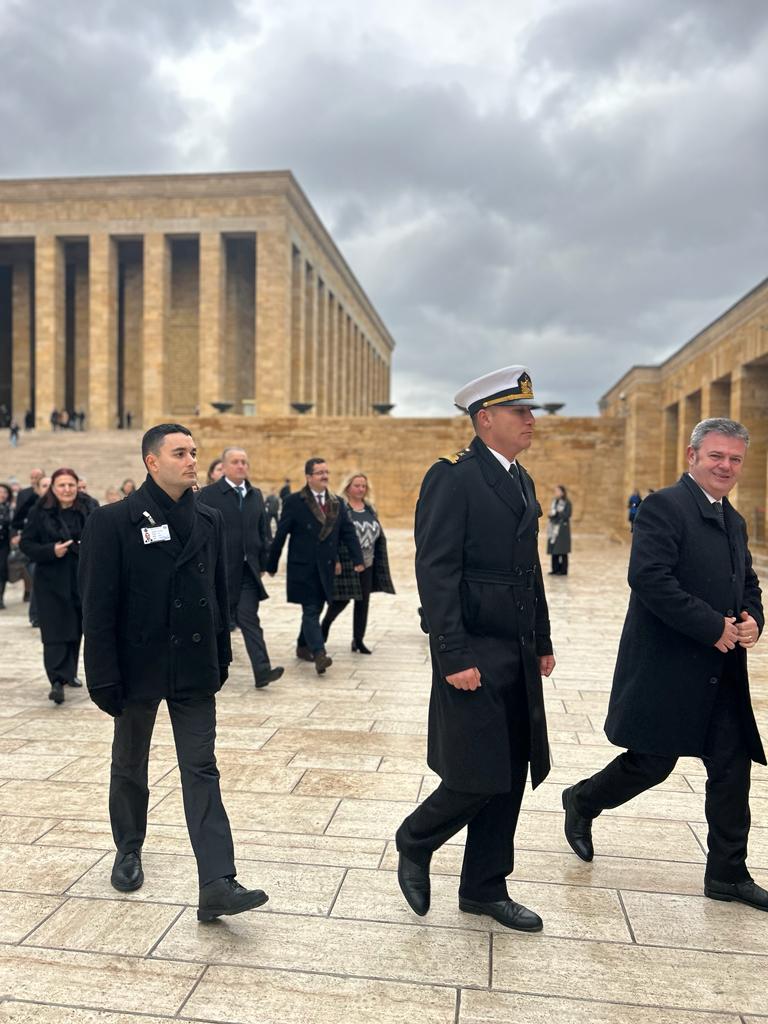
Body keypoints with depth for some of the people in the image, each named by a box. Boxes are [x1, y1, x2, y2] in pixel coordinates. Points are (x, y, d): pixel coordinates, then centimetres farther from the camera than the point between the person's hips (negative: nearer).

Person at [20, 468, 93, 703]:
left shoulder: (87, 512, 2)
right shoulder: (40, 512, -2)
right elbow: (26, 544, -1)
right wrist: (51, 551, -16)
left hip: (80, 580, 3)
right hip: (51, 581, -2)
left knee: (75, 630, 11)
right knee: (55, 632, -8)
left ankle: (69, 673, 28)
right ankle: (57, 681, -10)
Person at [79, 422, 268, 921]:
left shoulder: (209, 519, 4)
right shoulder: (115, 521, -9)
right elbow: (98, 606, -11)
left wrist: (222, 657, 9)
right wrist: (105, 679, -13)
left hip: (195, 670, 3)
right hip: (139, 668, -2)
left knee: (202, 771, -1)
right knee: (130, 766, 17)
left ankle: (218, 885, -1)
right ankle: (129, 851, 41)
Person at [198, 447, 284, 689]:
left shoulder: (255, 494, 12)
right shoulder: (208, 494, -4)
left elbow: (263, 531, 15)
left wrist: (263, 562, 10)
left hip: (248, 569, 3)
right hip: (220, 569, -3)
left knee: (249, 619, -4)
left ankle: (262, 671, -11)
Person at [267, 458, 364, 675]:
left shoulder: (337, 503, 10)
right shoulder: (294, 502, -6)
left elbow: (348, 532, 6)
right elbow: (280, 535, -5)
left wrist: (358, 559, -5)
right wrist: (271, 565, -3)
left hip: (326, 568, 5)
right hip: (303, 568, -5)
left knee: (316, 609, 13)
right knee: (310, 610, -9)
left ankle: (303, 647, 29)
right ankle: (319, 654, -14)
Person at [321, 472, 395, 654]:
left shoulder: (370, 509, 11)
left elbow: (379, 536, 15)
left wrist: (380, 562, 11)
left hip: (367, 564, 6)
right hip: (346, 564, -6)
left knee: (363, 602, 8)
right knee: (341, 600, -3)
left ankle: (358, 640, 18)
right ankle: (324, 625, 25)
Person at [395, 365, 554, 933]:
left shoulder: (522, 480, 14)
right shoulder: (452, 476, -12)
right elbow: (436, 572, -18)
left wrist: (543, 642, 15)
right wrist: (454, 657, -21)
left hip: (519, 654, 8)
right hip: (475, 653, -8)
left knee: (510, 777, 13)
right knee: (477, 778, -2)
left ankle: (485, 888, 29)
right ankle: (414, 845, 26)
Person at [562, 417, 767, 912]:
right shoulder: (664, 506, -13)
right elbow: (649, 577, -24)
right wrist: (713, 627, -21)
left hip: (722, 675, 8)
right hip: (667, 668, -8)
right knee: (652, 763, 2)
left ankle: (727, 873, 26)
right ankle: (582, 802, 30)